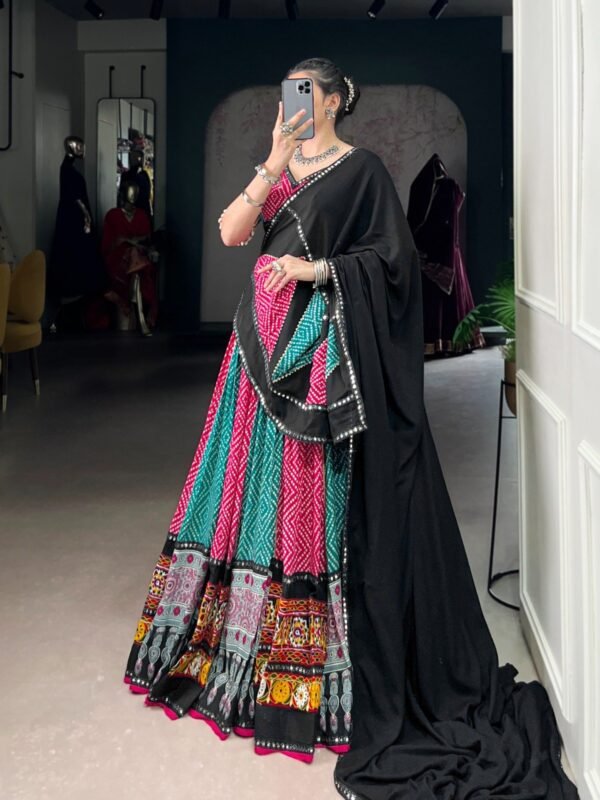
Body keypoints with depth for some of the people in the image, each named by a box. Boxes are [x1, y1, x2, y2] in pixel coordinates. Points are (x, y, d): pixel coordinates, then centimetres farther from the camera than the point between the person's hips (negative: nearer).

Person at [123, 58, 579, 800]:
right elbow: (230, 232, 2)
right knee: (259, 480, 7)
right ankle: (251, 636, 19)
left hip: (325, 341, -6)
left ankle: (312, 657, 4)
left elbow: (395, 255, -6)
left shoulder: (362, 168, -1)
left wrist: (318, 268, -16)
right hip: (266, 336, 6)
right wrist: (274, 165, -9)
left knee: (315, 493, -5)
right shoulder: (276, 168, 16)